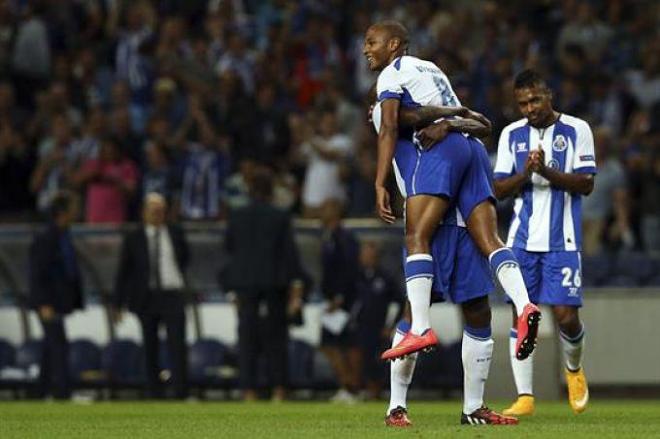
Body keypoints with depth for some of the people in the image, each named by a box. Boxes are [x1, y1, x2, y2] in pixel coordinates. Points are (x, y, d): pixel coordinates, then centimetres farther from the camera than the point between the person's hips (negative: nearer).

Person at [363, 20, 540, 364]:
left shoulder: (391, 74, 6)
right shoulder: (430, 68, 32)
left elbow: (389, 129, -6)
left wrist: (380, 185, -11)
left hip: (439, 150, -8)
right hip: (472, 147, 8)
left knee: (417, 238, -14)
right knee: (489, 242, -4)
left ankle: (420, 329, -28)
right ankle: (524, 306, -26)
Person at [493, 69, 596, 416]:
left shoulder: (576, 130, 0)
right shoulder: (511, 134, 9)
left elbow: (586, 184, -5)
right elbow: (499, 189, 6)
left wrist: (547, 172, -19)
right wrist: (525, 174, -14)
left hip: (562, 240, -3)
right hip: (523, 240, 3)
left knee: (566, 316, -7)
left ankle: (574, 369, 25)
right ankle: (525, 397, -2)